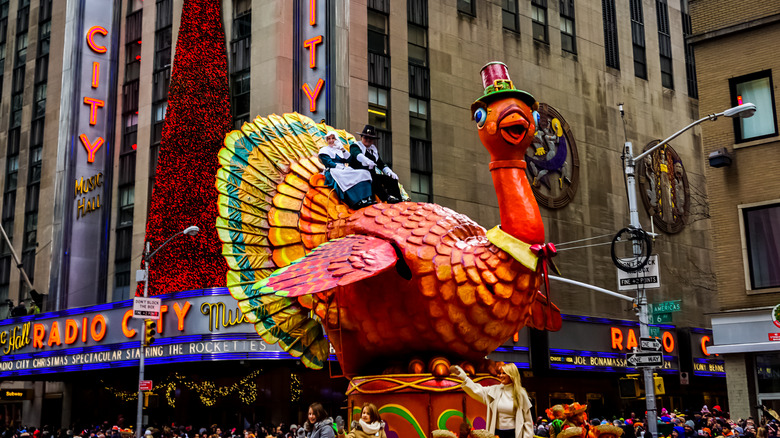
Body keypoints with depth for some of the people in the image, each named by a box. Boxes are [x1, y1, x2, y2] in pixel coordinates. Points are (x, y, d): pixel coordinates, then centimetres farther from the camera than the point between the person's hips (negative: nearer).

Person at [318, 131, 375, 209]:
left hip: (344, 171, 6)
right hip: (334, 173, -6)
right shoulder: (324, 150, 12)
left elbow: (348, 160, 13)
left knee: (364, 173, -20)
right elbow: (329, 164, -4)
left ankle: (367, 199, -36)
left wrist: (343, 149, 0)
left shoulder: (339, 150, 28)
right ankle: (357, 202, -46)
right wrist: (343, 168, -14)